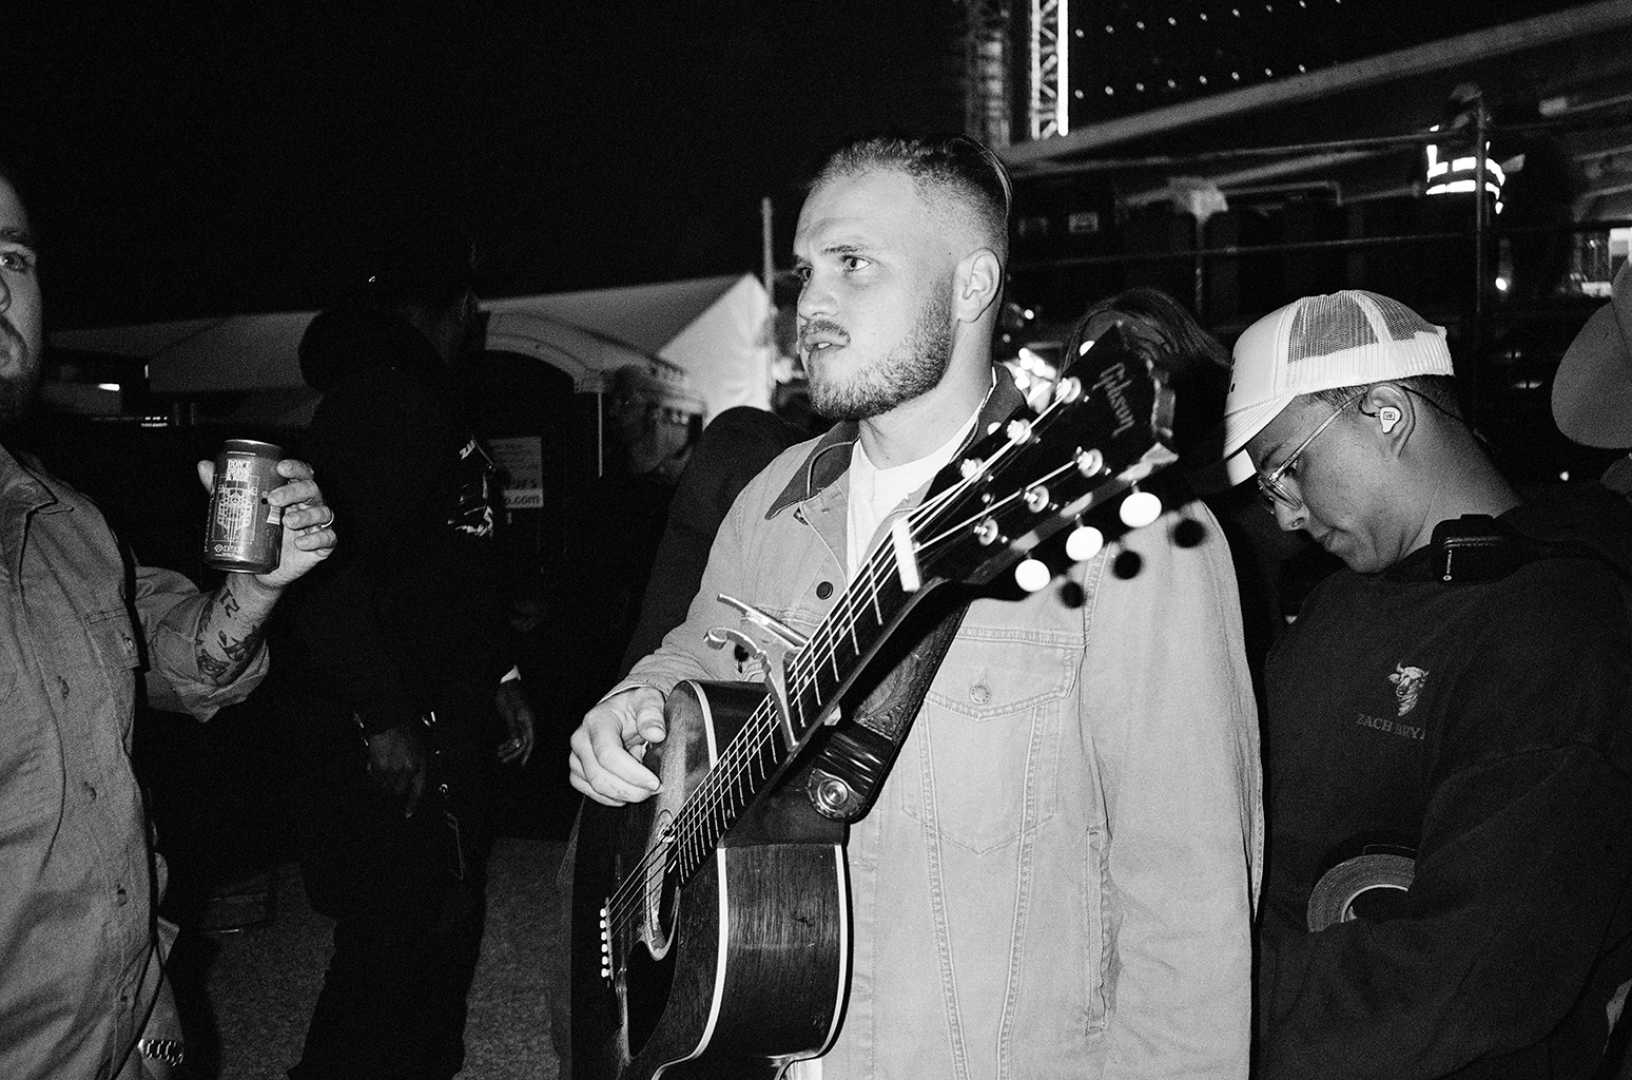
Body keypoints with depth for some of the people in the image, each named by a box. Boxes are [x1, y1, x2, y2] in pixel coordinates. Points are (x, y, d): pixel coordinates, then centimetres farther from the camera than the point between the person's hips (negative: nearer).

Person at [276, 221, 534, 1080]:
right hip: (392, 737, -10)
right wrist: (383, 719, -25)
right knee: (400, 933, -4)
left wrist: (499, 677, 19)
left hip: (448, 718, 10)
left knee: (448, 921, 17)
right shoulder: (377, 397, -16)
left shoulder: (426, 399, 17)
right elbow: (336, 567, -24)